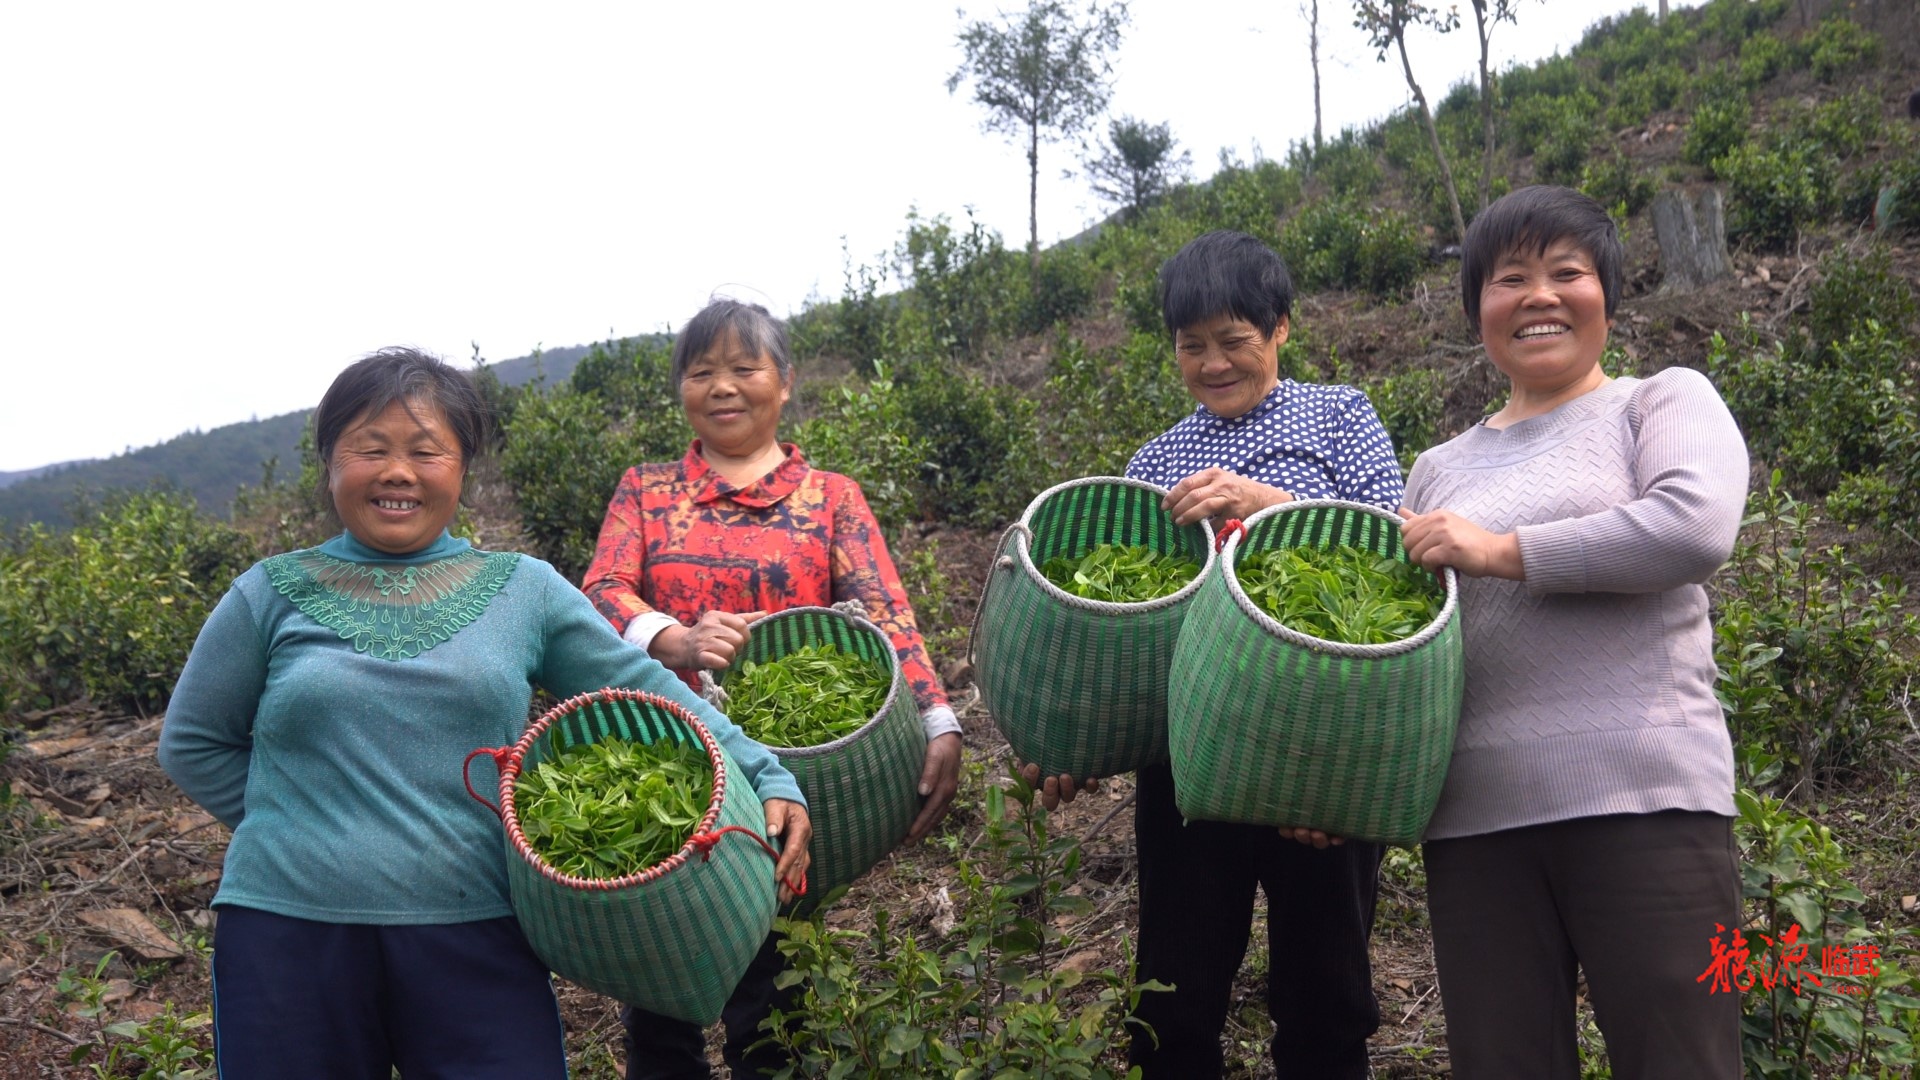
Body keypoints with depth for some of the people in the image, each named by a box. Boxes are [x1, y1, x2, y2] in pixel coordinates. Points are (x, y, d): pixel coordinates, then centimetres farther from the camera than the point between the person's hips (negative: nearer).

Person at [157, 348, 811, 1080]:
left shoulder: (526, 592, 6)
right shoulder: (273, 596, 5)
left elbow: (643, 691, 8)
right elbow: (191, 745, 12)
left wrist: (766, 777, -1)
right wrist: (301, 827, 3)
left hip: (475, 938, 0)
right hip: (289, 935, 0)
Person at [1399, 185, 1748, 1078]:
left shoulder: (1665, 402, 8)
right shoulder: (1439, 470, 19)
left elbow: (1697, 526, -13)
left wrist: (1503, 550, -11)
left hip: (1642, 797, -4)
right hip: (1474, 818, 4)